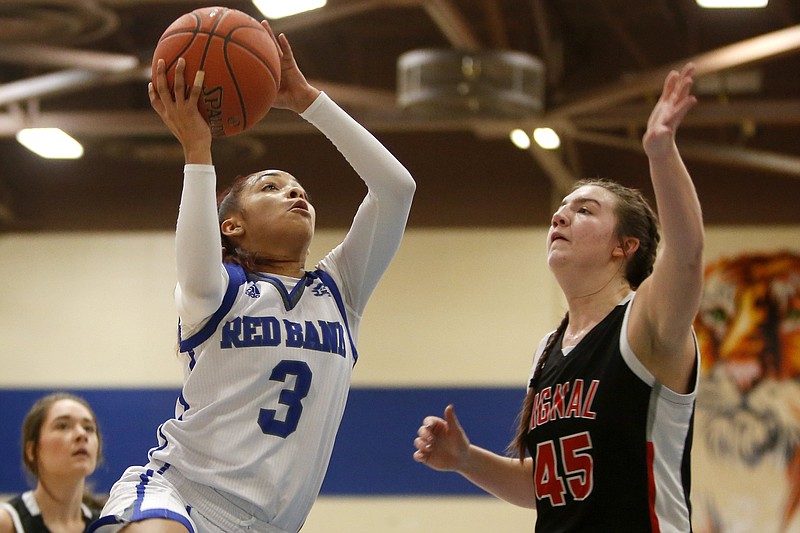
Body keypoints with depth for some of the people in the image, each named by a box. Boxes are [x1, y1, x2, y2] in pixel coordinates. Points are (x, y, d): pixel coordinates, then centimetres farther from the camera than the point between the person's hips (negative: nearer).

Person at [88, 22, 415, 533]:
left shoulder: (338, 290, 17)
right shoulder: (224, 290, 7)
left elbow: (397, 186, 6)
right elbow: (199, 275, -20)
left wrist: (308, 100, 4)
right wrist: (197, 148, -15)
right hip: (179, 489, -5)